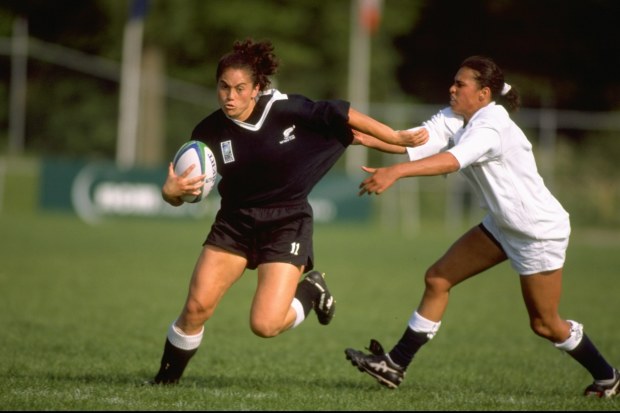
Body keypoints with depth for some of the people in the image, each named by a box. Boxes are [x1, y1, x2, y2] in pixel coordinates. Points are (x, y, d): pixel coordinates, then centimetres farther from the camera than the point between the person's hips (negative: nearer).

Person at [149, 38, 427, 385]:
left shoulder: (286, 109, -18)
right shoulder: (210, 132, -9)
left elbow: (339, 115, -7)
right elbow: (180, 194, -4)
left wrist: (396, 138, -3)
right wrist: (171, 191, -29)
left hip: (287, 225, -3)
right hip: (235, 223, 3)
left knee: (265, 324, -15)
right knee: (196, 307, -9)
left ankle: (311, 292, 17)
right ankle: (167, 378, 15)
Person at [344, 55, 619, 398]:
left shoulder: (492, 127, -29)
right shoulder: (455, 118, -3)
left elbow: (452, 160, -45)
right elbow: (415, 141, -16)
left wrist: (395, 172, -56)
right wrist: (366, 137, -31)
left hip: (540, 232, -9)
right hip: (501, 225, 9)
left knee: (545, 324, 5)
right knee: (437, 279, 2)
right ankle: (396, 366, 8)